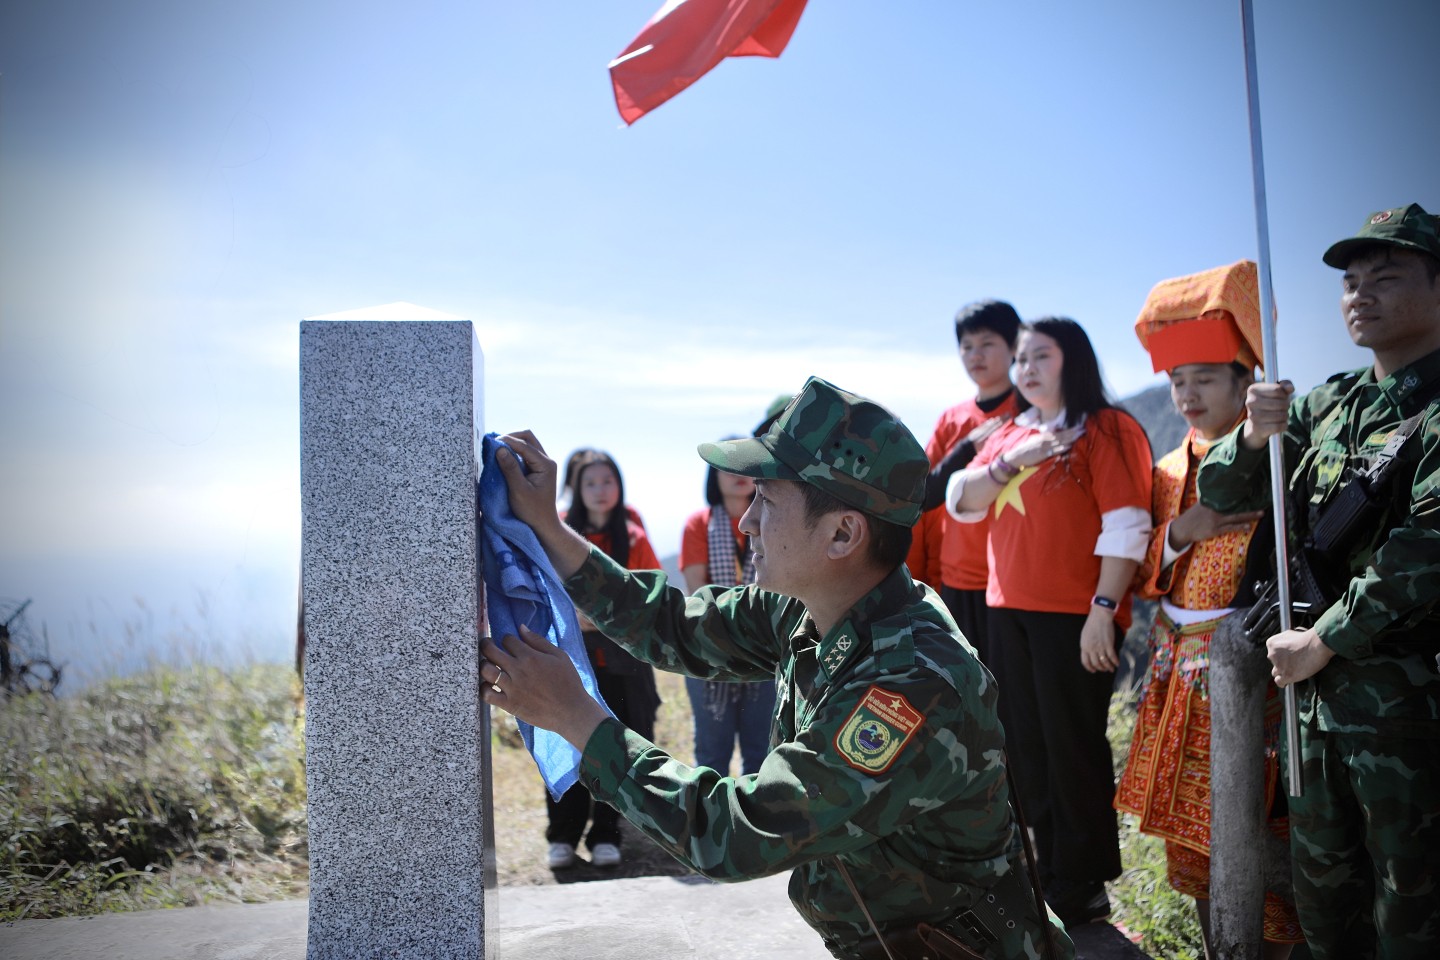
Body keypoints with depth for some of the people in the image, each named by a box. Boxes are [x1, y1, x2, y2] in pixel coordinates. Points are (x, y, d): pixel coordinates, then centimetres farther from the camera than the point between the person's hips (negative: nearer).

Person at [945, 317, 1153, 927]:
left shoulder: (1108, 430, -5)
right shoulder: (1010, 434, 16)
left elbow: (1125, 527, -12)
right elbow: (962, 503, 8)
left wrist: (1103, 609, -18)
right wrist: (1010, 462, -8)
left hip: (1073, 617, -7)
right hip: (1008, 612, 7)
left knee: (1072, 750, 1)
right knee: (1025, 747, 13)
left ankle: (1082, 889, 15)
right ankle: (1047, 872, 27)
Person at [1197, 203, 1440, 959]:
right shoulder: (1328, 405, 8)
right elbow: (1219, 494, 7)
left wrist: (1321, 640, -16)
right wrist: (1252, 437, -13)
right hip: (1320, 679, 6)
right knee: (1321, 869, 19)